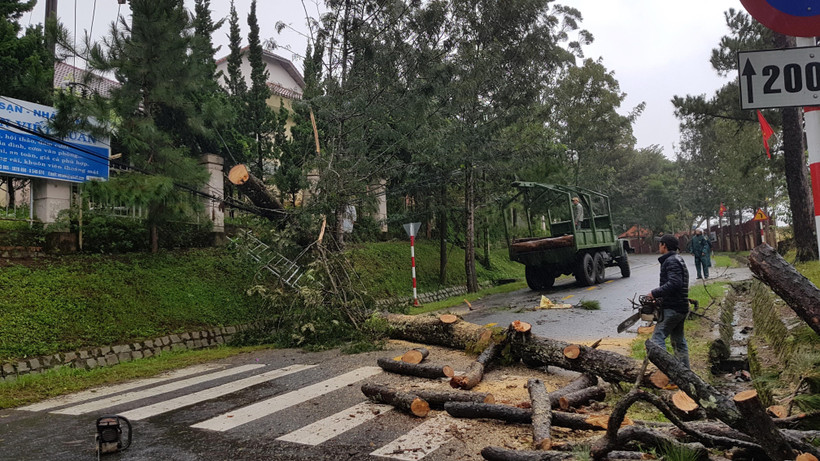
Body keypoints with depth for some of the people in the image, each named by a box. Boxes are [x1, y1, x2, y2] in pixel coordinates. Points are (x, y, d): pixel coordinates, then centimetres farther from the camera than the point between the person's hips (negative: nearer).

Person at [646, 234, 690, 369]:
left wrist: (655, 293, -21)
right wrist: (660, 297, 12)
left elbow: (674, 283, -27)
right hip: (681, 307, 11)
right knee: (678, 340, 17)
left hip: (672, 308, -11)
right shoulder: (678, 259, 18)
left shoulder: (671, 261, -14)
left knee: (657, 339, -13)